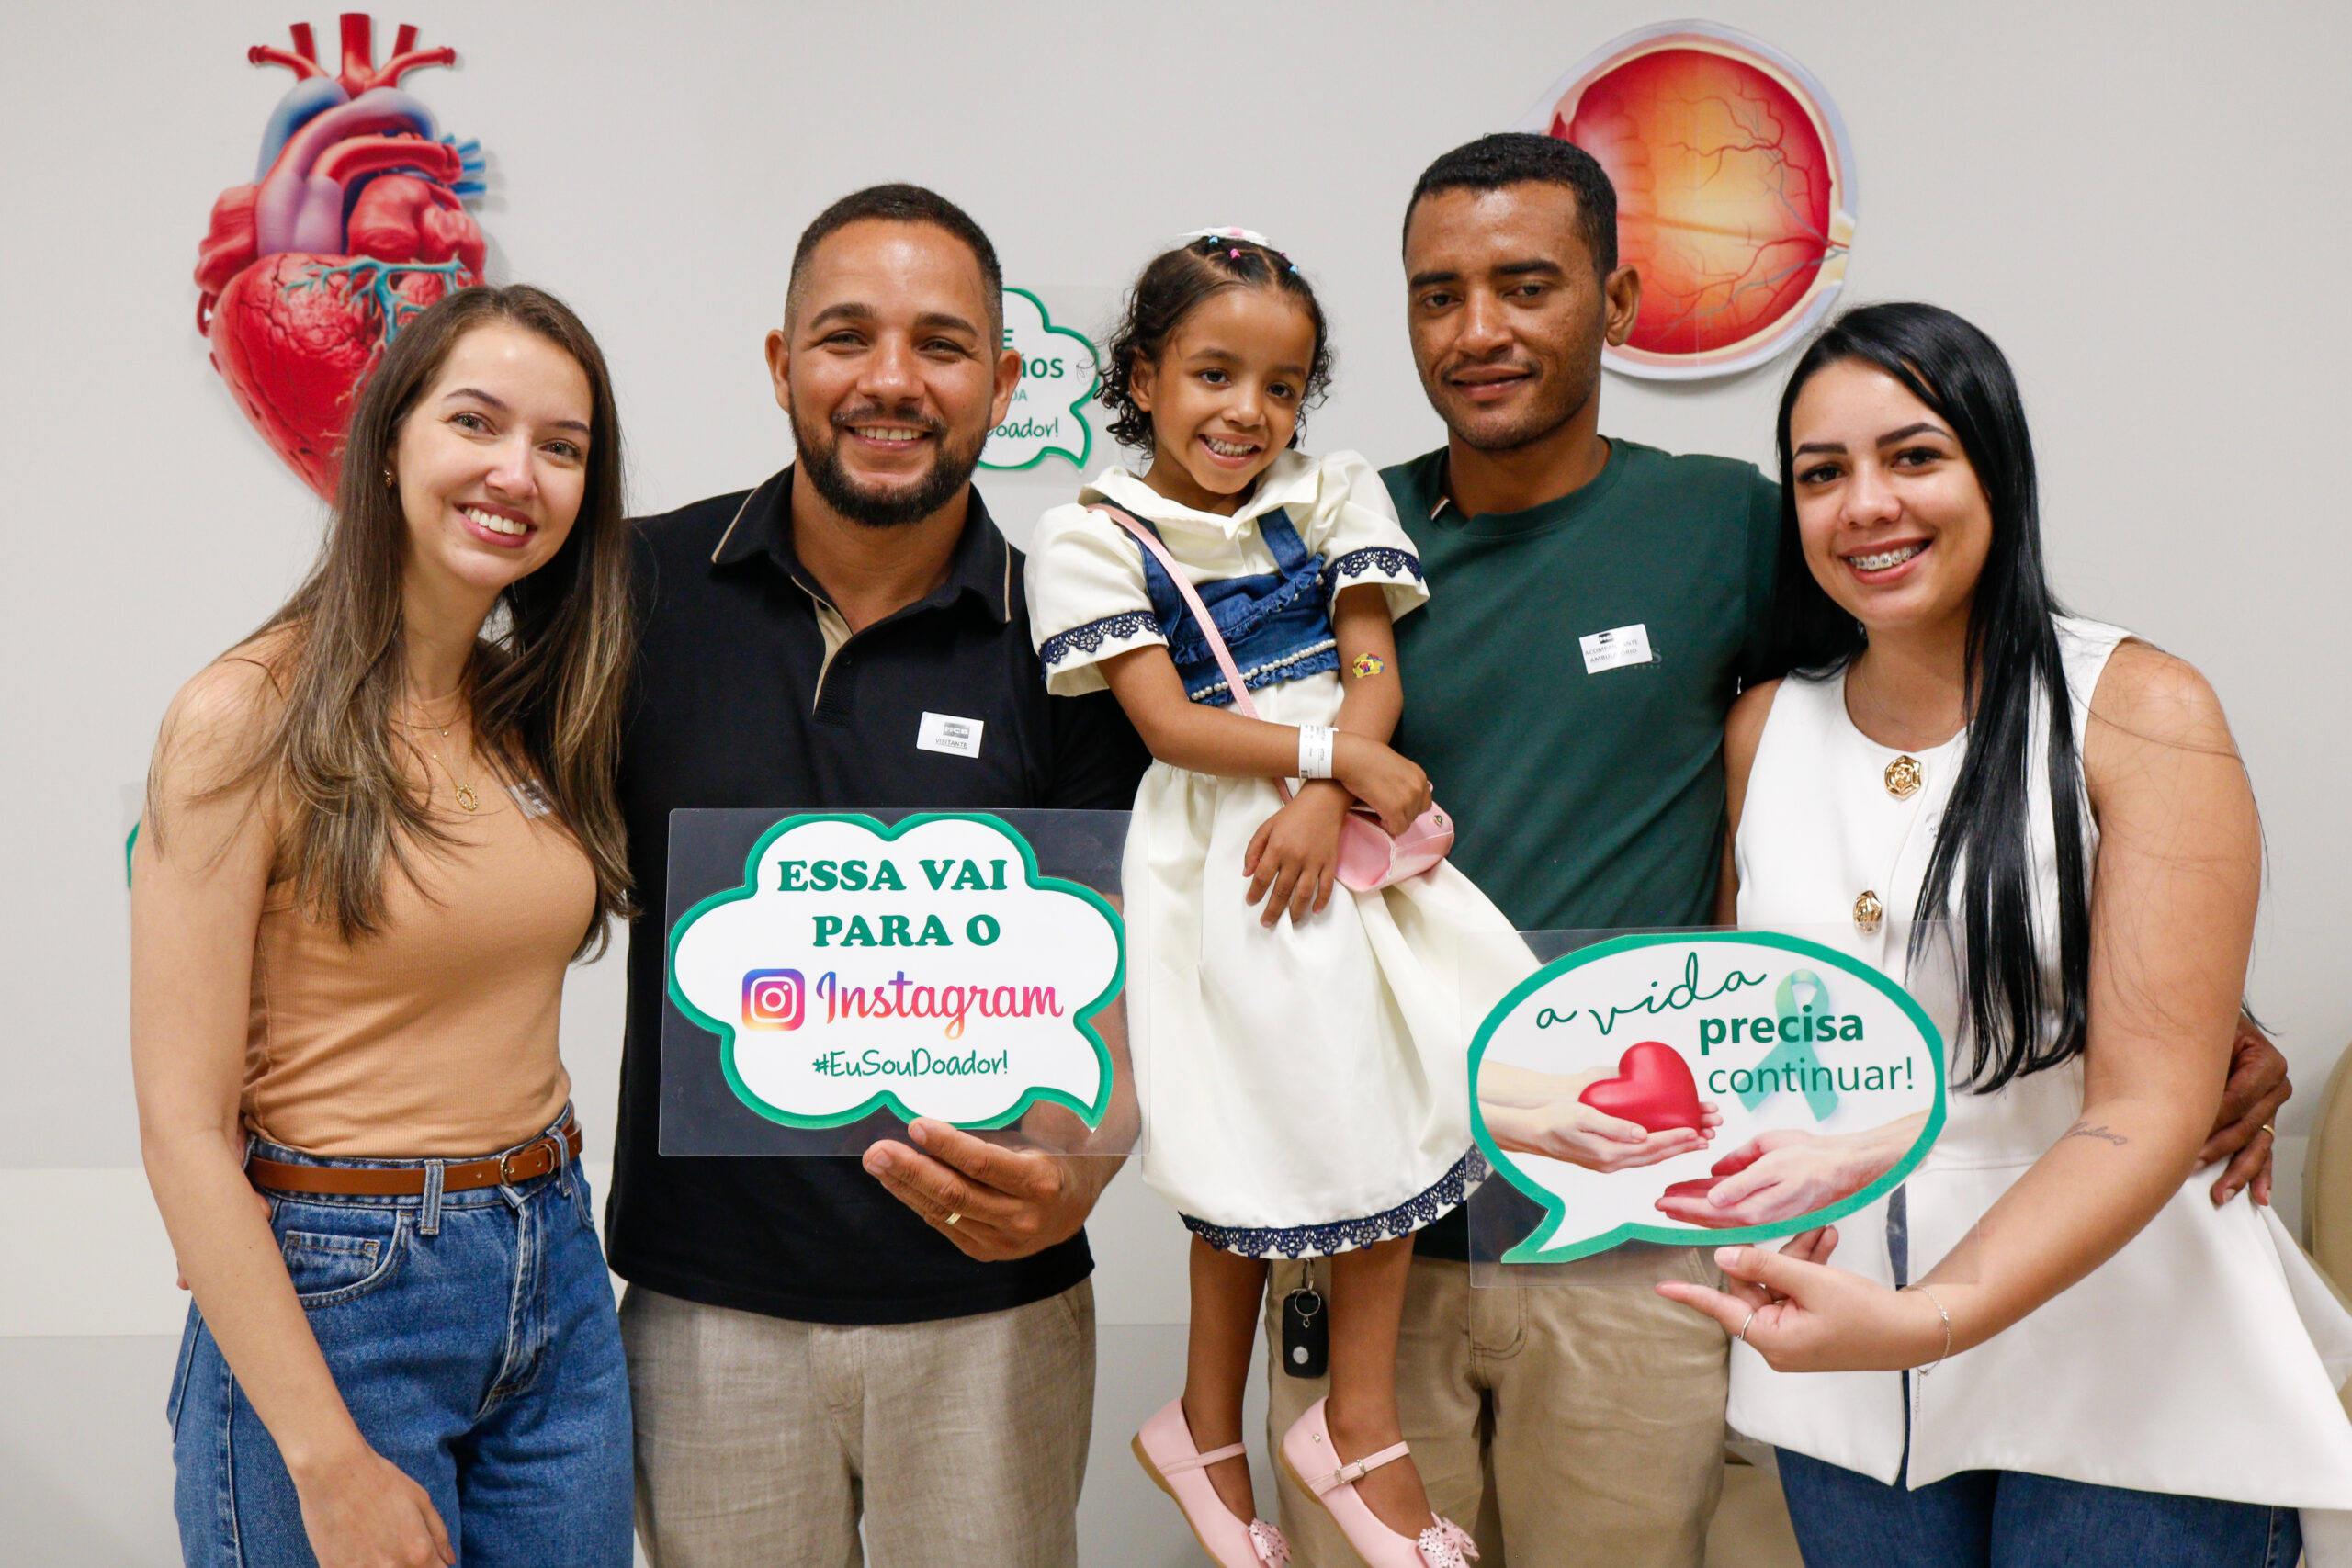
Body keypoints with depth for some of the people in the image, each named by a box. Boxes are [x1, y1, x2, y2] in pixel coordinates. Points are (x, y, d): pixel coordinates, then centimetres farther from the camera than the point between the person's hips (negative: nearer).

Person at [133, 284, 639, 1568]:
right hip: (330, 1300, -6)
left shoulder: (536, 714, 6)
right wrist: (331, 1462, -16)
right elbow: (184, 1129, -15)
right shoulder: (250, 717, -13)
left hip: (557, 1287, 6)